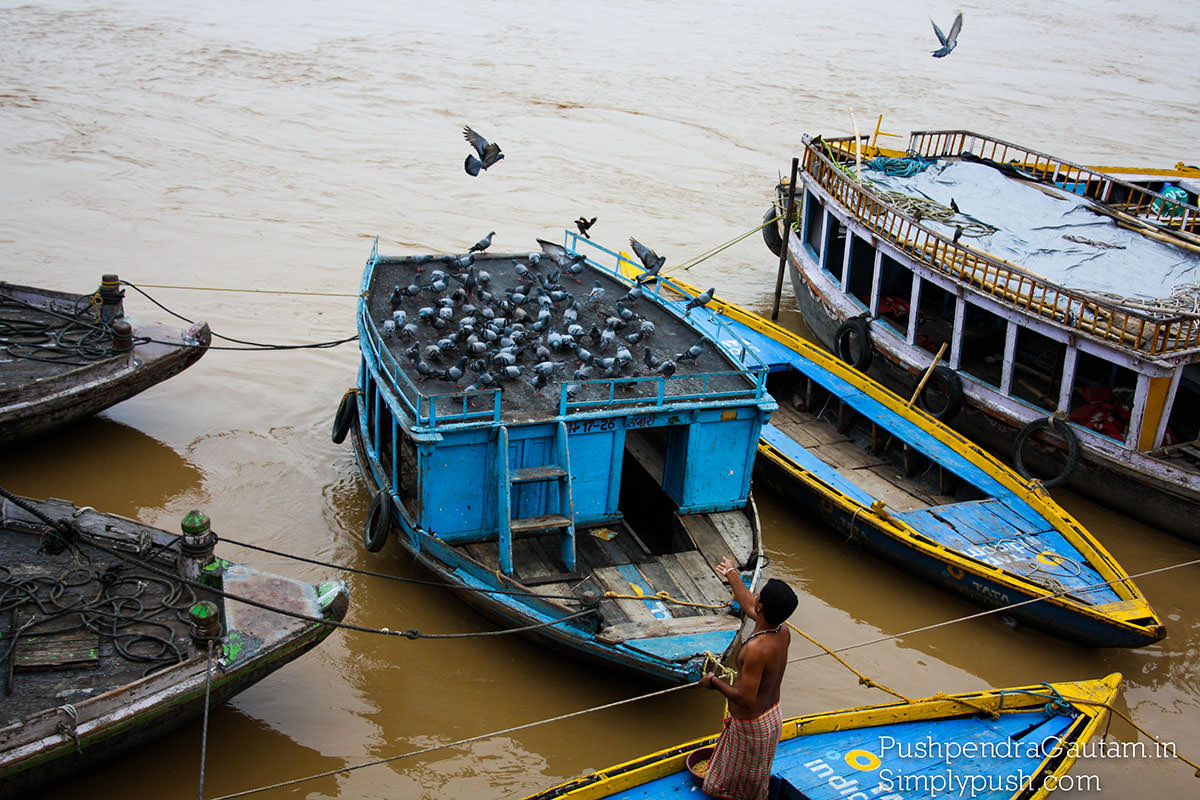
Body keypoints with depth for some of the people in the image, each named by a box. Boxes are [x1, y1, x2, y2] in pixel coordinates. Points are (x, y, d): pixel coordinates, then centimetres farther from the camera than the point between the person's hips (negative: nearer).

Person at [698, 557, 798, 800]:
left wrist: (715, 683, -16)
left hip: (752, 725, -8)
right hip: (773, 714, 8)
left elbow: (746, 700, -32)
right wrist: (732, 574, 23)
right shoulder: (783, 631, -10)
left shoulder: (757, 649, -37)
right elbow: (748, 604, 10)